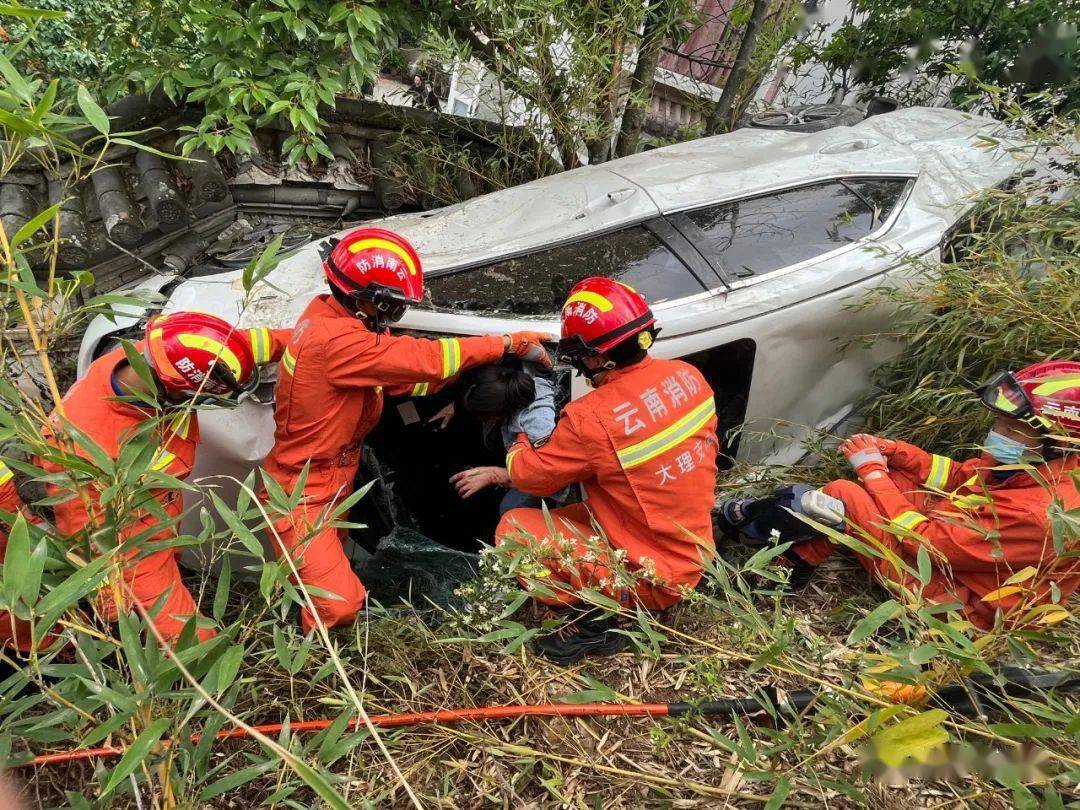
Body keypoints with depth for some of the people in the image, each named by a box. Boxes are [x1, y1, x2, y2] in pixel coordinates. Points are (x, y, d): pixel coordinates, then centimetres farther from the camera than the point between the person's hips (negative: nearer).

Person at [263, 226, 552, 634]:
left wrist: (468, 367, -9)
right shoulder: (336, 340, -29)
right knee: (339, 606, -14)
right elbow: (424, 359, -30)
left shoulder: (331, 318, 1)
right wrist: (507, 343, -20)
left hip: (332, 486, 10)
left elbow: (401, 376, 1)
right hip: (300, 495, -10)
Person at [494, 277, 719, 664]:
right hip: (696, 555, 8)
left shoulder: (592, 419, -27)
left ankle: (590, 622, -5)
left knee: (513, 528, -3)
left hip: (649, 580, -7)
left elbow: (527, 475, -12)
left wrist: (521, 444, 14)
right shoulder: (688, 376, -7)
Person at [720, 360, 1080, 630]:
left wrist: (873, 472, -20)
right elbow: (961, 476, 9)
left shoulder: (1037, 511, -32)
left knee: (842, 496, -16)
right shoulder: (1043, 465, -5)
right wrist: (893, 451, -6)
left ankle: (747, 521, 10)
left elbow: (928, 541, -28)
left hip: (953, 595, -9)